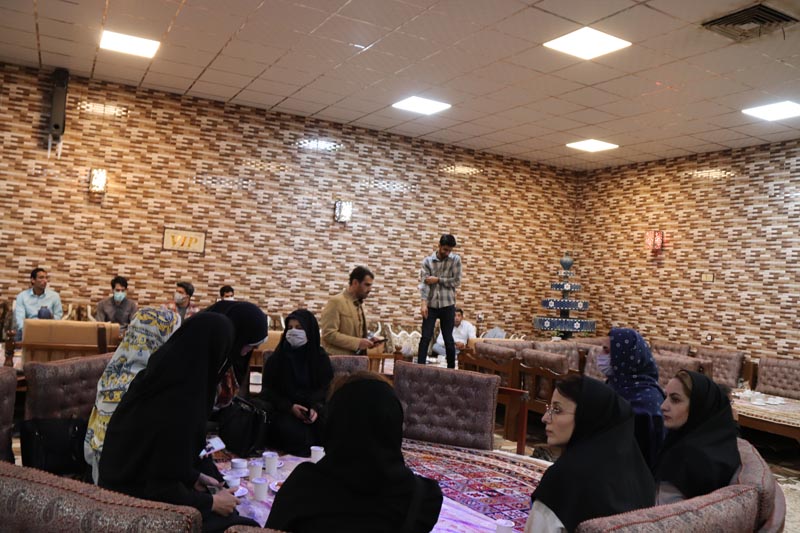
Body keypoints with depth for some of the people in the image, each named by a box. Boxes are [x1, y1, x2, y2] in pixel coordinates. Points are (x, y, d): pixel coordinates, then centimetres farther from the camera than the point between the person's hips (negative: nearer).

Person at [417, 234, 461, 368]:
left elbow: (457, 281, -5)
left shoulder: (455, 259, 0)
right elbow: (424, 282, -8)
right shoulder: (427, 261, -1)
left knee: (448, 339, 7)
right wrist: (424, 303, -20)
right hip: (431, 305, 0)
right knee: (425, 338, -2)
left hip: (448, 305, 0)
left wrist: (437, 280, -12)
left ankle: (451, 369, 18)